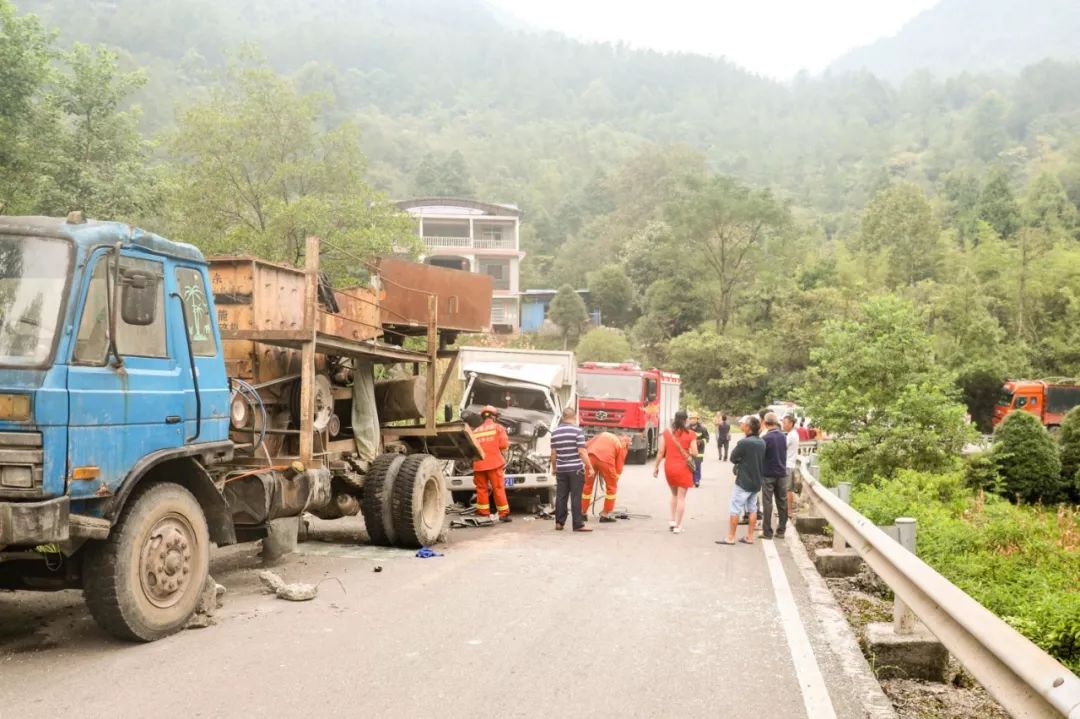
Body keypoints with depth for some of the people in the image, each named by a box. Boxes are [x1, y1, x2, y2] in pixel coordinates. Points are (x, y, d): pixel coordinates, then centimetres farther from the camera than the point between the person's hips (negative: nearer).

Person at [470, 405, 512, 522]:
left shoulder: (475, 431, 15)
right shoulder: (498, 427, 5)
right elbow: (504, 444, -5)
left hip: (479, 464, 3)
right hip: (494, 463, -3)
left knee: (481, 489, 8)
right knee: (498, 488, 1)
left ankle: (483, 514, 9)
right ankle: (503, 513, 2)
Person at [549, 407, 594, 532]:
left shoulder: (555, 432, 6)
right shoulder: (577, 430, -9)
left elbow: (553, 453, 10)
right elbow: (582, 452, -13)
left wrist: (553, 467, 22)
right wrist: (590, 467, -8)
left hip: (561, 469, 5)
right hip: (576, 469, -4)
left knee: (561, 496, 11)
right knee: (576, 497, -3)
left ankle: (559, 522, 15)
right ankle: (578, 525, -2)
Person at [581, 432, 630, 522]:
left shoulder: (604, 434, 29)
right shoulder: (622, 446, 18)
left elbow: (586, 444, 21)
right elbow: (618, 468, 15)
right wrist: (615, 480, 25)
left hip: (591, 456, 4)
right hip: (606, 459, -4)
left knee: (587, 485, 19)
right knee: (611, 487, 16)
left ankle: (583, 513, 26)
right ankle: (606, 515, 16)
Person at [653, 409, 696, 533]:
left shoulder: (666, 433, -1)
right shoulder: (690, 434, -8)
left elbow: (661, 451, -3)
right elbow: (694, 453, -12)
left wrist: (656, 467, 5)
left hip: (669, 467, 3)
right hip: (683, 467, -3)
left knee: (674, 494, 23)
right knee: (681, 497, 4)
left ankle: (672, 520, 18)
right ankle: (678, 525, 4)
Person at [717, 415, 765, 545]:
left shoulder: (743, 443, -20)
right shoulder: (762, 442, 3)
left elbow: (733, 458, -11)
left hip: (743, 481, -7)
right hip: (756, 481, 7)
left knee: (735, 510, 0)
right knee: (752, 509, 13)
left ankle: (730, 537, 4)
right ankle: (750, 536, 17)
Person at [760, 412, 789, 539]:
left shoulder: (766, 438, -15)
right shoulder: (783, 436, 3)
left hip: (768, 474, -5)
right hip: (782, 473, 5)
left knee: (768, 503, 0)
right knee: (782, 502, 11)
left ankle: (767, 531, 1)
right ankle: (781, 530, 15)